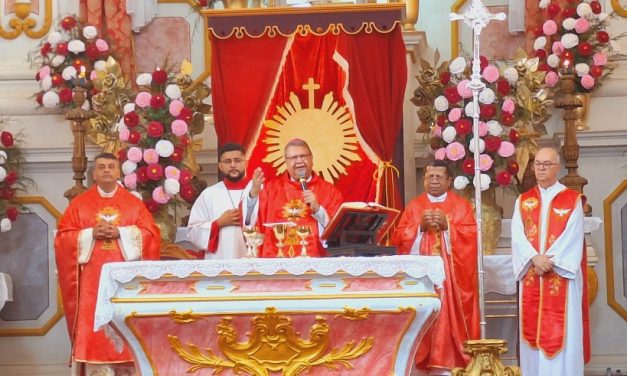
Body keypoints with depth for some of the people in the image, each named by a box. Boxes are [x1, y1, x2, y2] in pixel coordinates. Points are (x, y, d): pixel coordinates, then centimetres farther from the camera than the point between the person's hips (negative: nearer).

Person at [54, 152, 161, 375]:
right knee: (93, 327, -6)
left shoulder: (135, 204, 11)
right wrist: (91, 234, -12)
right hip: (92, 281, 0)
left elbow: (150, 234, 0)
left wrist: (121, 232, -12)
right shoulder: (79, 204, 10)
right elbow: (63, 238, 3)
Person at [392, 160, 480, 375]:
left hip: (451, 276, -1)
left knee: (449, 316, -8)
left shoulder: (461, 206, 9)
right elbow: (399, 237, 4)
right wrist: (420, 226, -10)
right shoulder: (414, 206, 12)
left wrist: (447, 226, -13)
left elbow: (471, 235, -3)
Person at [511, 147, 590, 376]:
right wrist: (535, 258, -16)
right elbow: (517, 237, 0)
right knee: (533, 330, 2)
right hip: (531, 277, 3)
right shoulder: (523, 201, 12)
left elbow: (572, 237, -8)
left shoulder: (572, 199, 3)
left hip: (561, 276, -3)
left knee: (562, 331, -4)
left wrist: (550, 261, -17)